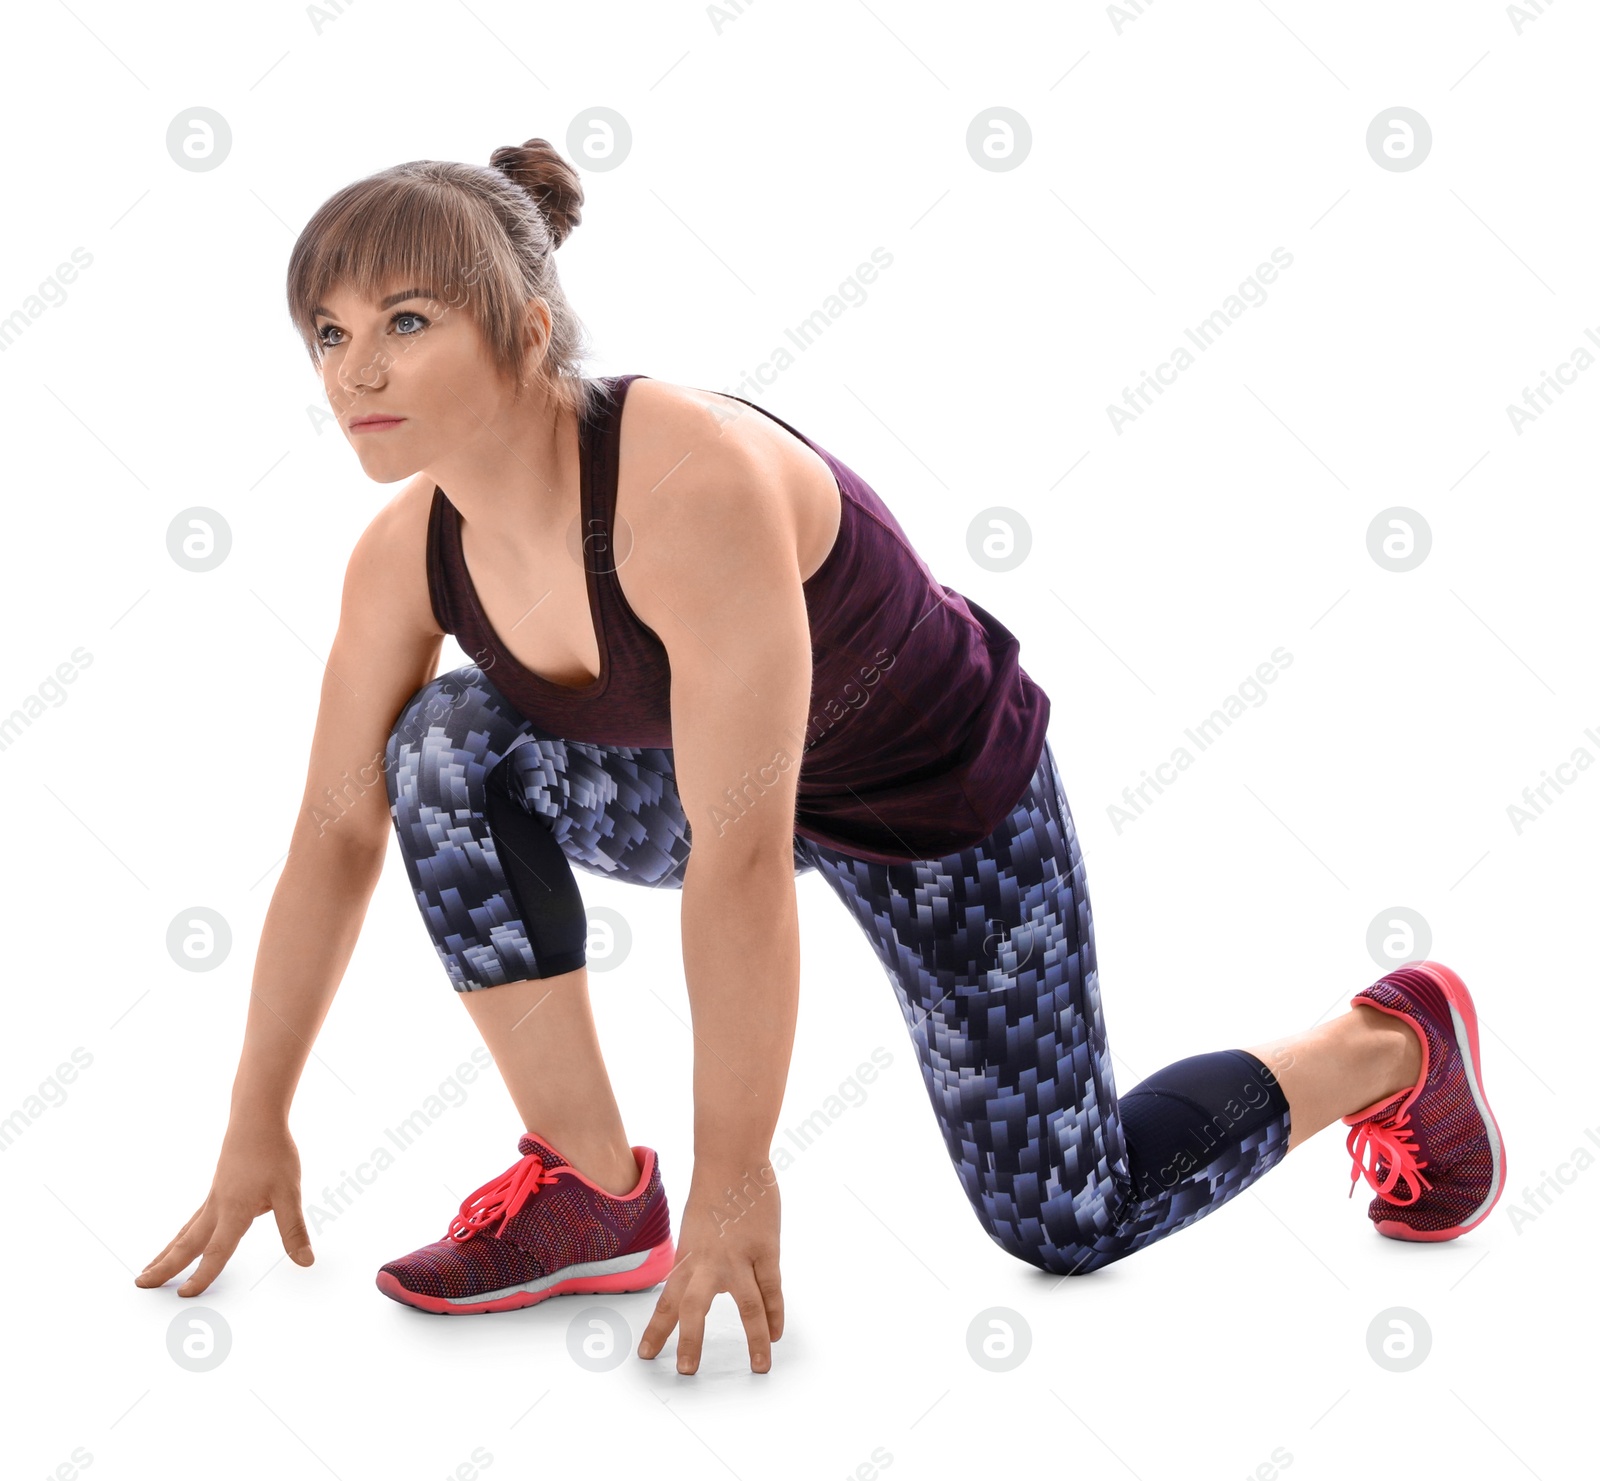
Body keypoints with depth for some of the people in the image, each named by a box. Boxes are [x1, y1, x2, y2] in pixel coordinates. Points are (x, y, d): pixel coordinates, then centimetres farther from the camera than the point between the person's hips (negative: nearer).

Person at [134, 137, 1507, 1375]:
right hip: (716, 772, 6)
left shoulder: (692, 483, -40)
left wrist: (733, 1177, -31)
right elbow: (338, 830, -7)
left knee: (1065, 1217, 4)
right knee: (446, 749, -19)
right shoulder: (409, 553, -16)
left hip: (948, 797, -6)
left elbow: (740, 856, -37)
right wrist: (257, 1129, -3)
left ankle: (1398, 1040, 29)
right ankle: (593, 1190, -6)